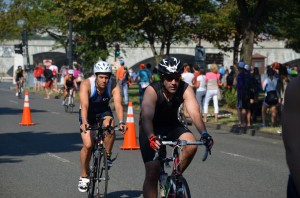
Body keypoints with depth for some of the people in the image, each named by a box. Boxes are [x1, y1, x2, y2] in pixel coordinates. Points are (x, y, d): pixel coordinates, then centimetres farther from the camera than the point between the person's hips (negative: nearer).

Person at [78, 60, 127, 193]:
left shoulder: (114, 86, -25)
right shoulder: (87, 84, -30)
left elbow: (118, 105, -36)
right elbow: (84, 105, -42)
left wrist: (121, 122, -54)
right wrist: (84, 122, -59)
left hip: (103, 111, 1)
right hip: (88, 114, -1)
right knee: (88, 145, -15)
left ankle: (108, 156, -5)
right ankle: (84, 177, 4)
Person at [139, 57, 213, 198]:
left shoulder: (185, 89, -22)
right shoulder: (152, 91, -30)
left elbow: (195, 113, -33)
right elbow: (146, 116, -43)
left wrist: (204, 133, -50)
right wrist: (151, 138, -60)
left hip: (172, 125, 3)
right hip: (151, 129, -3)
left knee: (191, 145, -26)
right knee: (152, 172, -13)